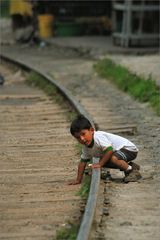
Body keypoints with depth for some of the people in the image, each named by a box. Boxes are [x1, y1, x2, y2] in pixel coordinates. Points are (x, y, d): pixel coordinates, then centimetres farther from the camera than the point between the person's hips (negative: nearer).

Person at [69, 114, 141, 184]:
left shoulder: (98, 137, -29)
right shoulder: (86, 147, 0)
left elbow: (109, 150, -36)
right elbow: (83, 162, 6)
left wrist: (100, 164, -30)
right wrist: (78, 180, 2)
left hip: (129, 149, -10)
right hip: (117, 151, 10)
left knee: (113, 158, -33)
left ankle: (133, 171, -12)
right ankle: (128, 166, 21)